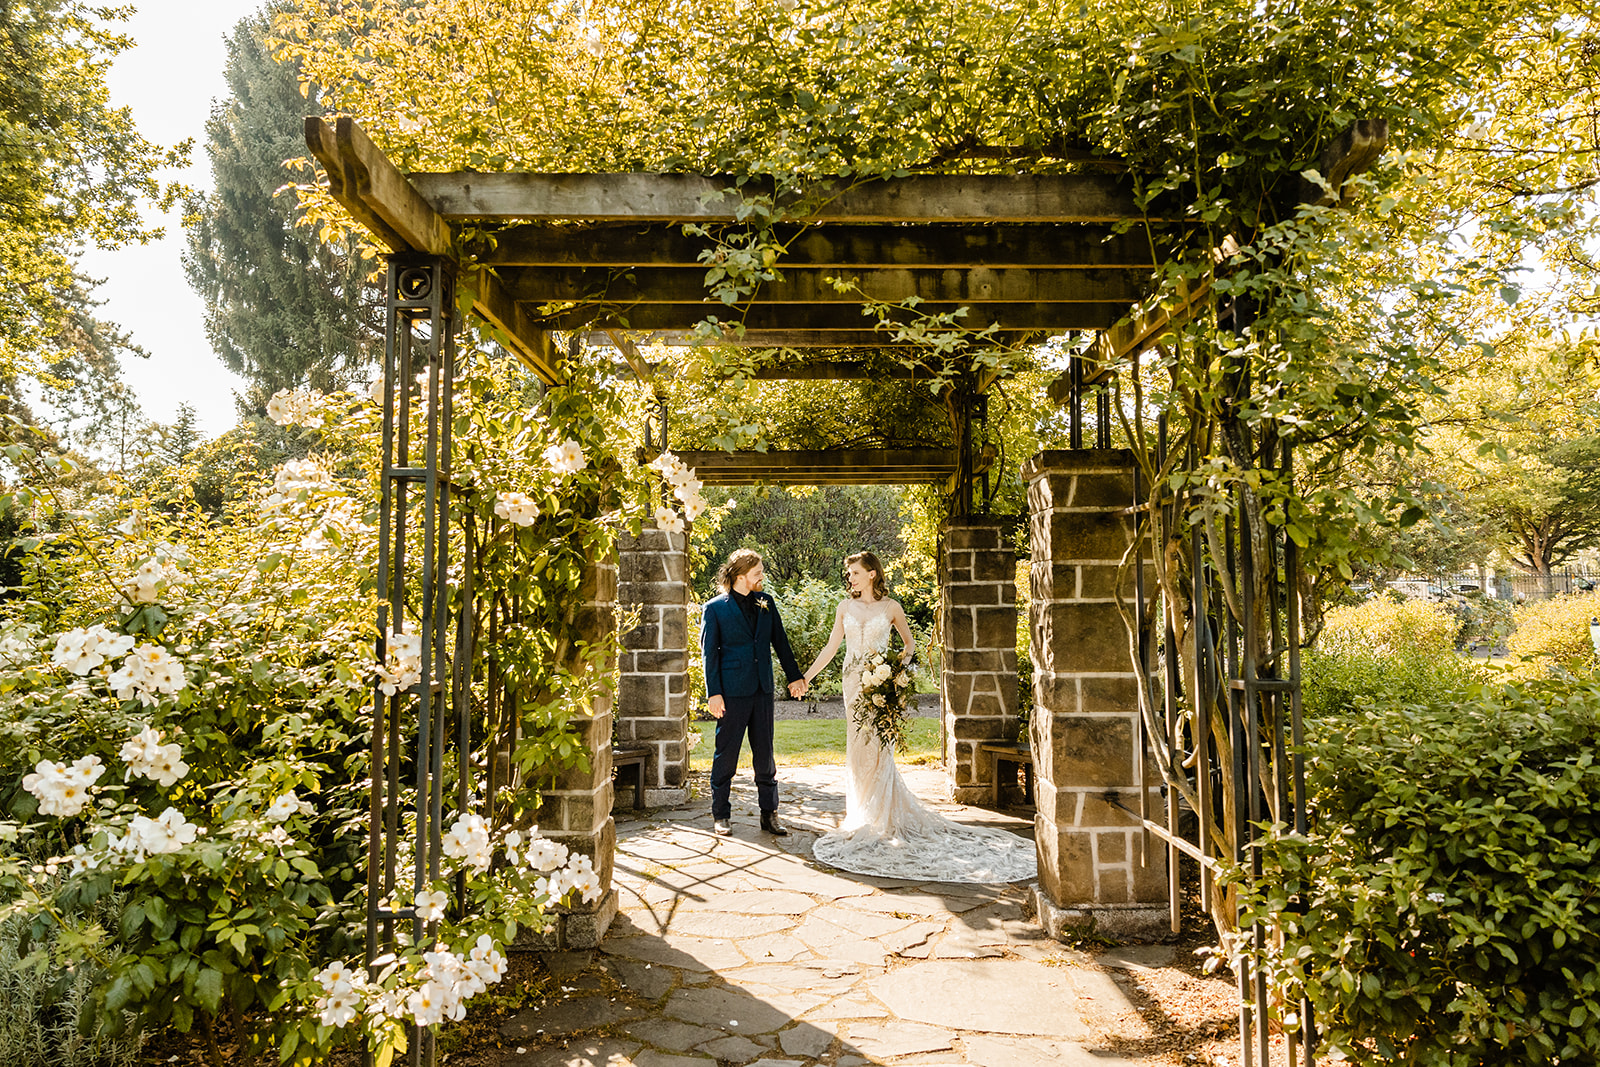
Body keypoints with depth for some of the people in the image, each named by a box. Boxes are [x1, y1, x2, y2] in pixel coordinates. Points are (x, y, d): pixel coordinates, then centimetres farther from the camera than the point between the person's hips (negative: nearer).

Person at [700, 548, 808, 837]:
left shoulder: (765, 602, 9)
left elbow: (780, 641, 14)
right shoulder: (715, 608, -4)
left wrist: (794, 676, 12)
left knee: (765, 754, 9)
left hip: (762, 690, 4)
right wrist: (713, 693, -10)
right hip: (732, 692, -4)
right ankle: (720, 815, 17)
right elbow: (709, 653, -5)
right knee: (726, 754, 4)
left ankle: (769, 814, 18)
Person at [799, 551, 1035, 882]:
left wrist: (905, 655, -12)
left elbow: (910, 643, 11)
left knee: (876, 747, -5)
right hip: (854, 682, 3)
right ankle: (861, 811, 17)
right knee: (858, 746, 4)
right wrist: (805, 676, 9)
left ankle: (879, 817, 5)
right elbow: (831, 647, 12)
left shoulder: (890, 607, 1)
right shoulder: (845, 607, 8)